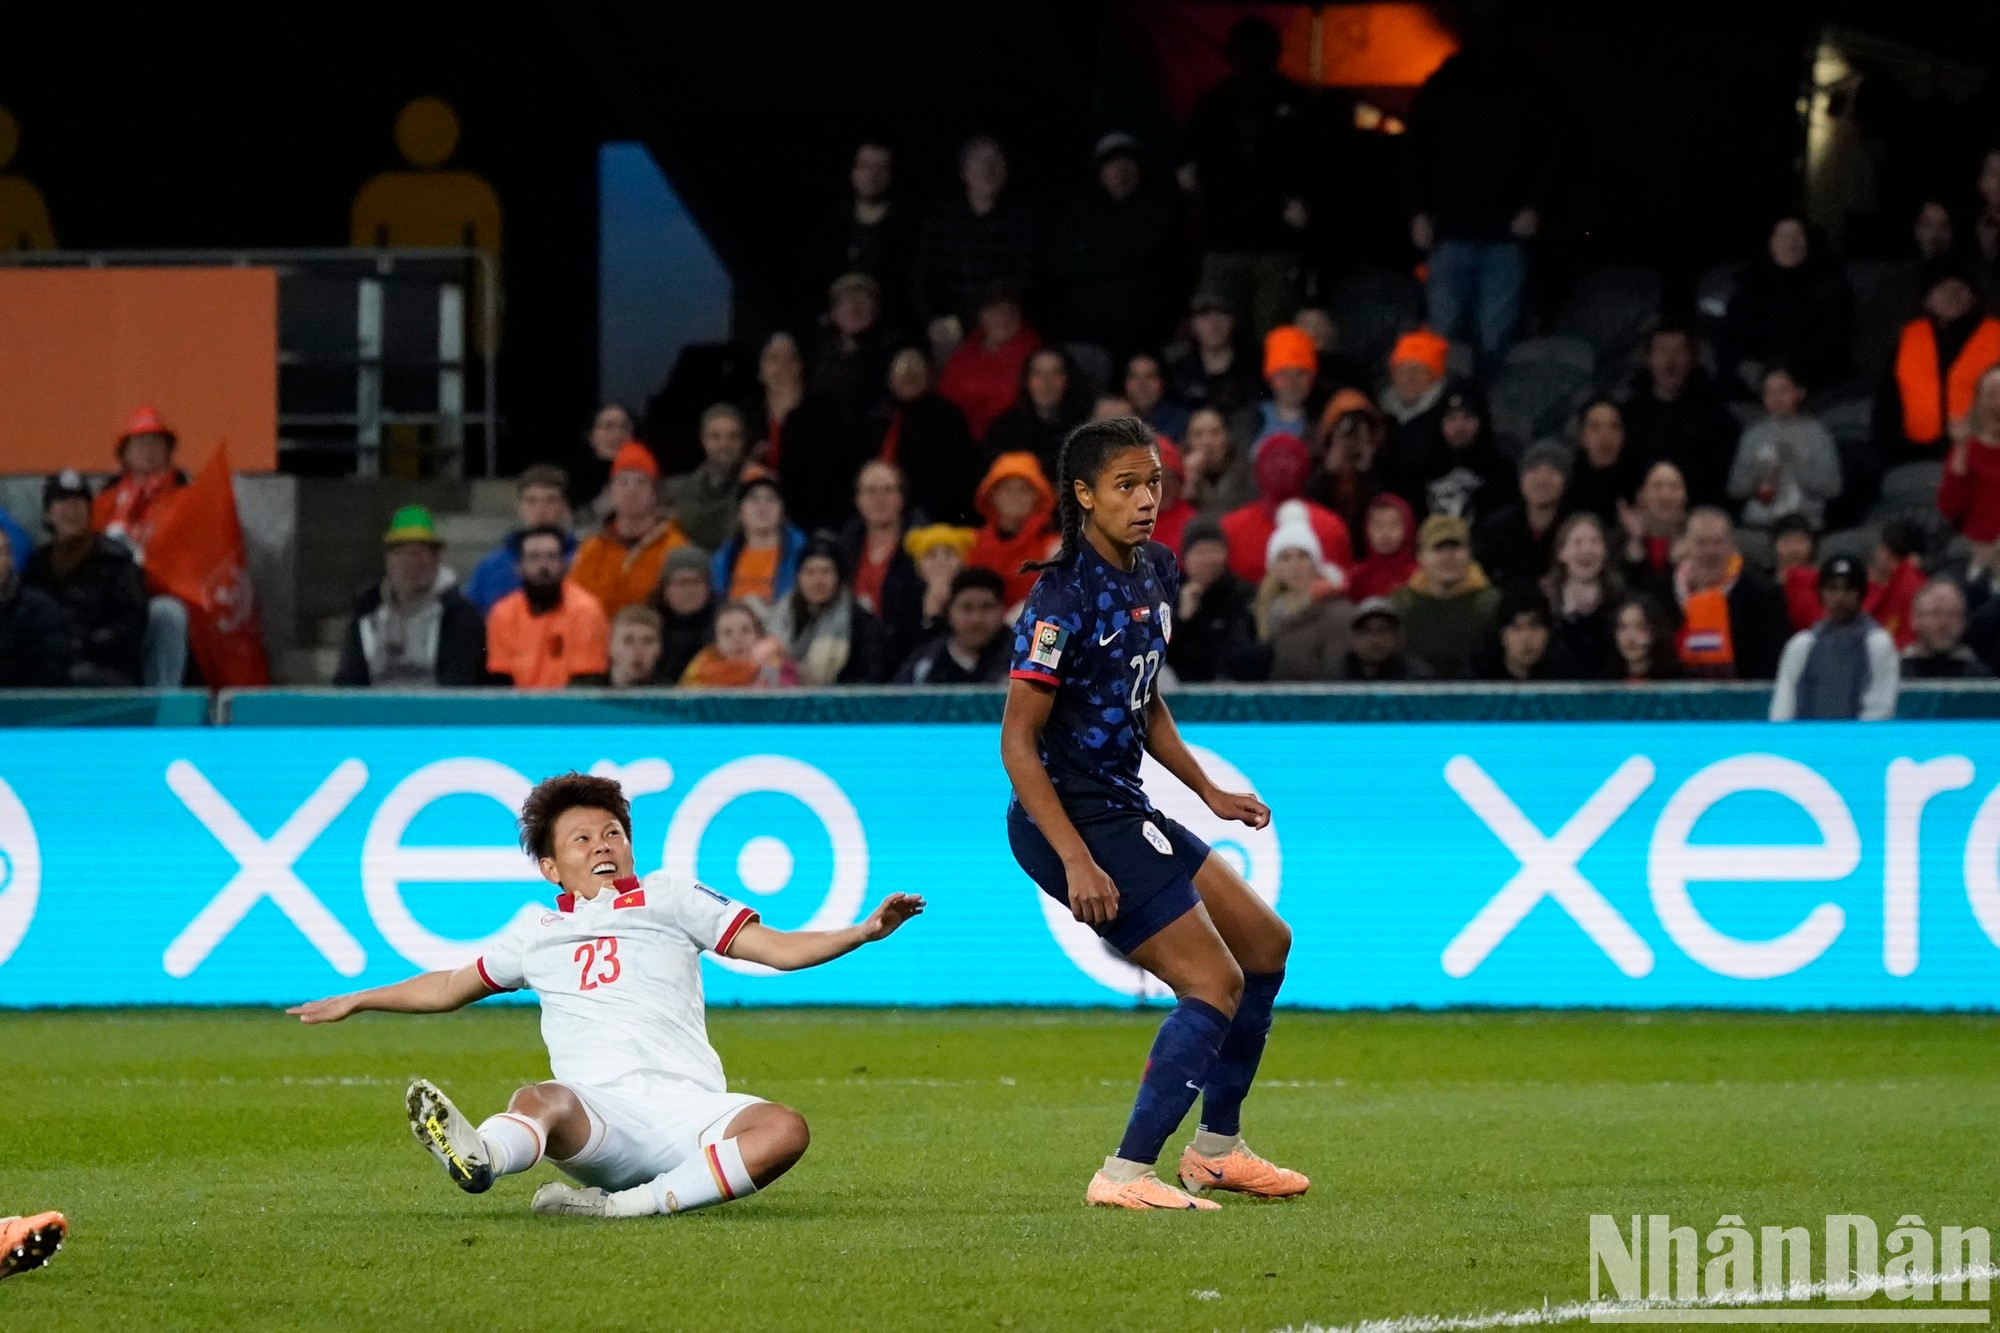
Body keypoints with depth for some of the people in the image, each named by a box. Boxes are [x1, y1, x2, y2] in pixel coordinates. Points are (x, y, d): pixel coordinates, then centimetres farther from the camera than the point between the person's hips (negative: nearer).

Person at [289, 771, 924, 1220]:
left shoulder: (668, 898, 20)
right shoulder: (536, 932, 26)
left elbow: (778, 948, 16)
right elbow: (454, 986, 41)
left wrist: (868, 929, 2)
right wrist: (356, 1001, 43)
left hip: (690, 1113, 0)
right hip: (595, 1117, 0)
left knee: (784, 1129, -33)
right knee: (540, 1099, -37)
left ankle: (632, 1206, -46)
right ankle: (478, 1159, -73)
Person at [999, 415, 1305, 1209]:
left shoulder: (1154, 574, 6)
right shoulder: (1063, 598, -21)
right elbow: (1017, 743, -22)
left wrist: (1209, 792, 17)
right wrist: (1076, 861, -26)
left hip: (1124, 810, 10)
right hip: (1073, 822, -10)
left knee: (1264, 943, 18)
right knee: (1216, 983, -14)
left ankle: (1215, 1150, 28)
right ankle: (1127, 1175, -12)